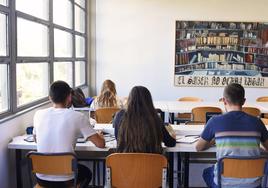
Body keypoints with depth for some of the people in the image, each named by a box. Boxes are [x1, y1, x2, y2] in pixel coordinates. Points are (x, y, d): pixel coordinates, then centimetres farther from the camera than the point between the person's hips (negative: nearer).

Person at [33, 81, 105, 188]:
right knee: (86, 172, 32)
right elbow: (101, 144, -10)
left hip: (42, 179, 3)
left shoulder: (38, 115, -3)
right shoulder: (77, 117, -13)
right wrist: (99, 135, 13)